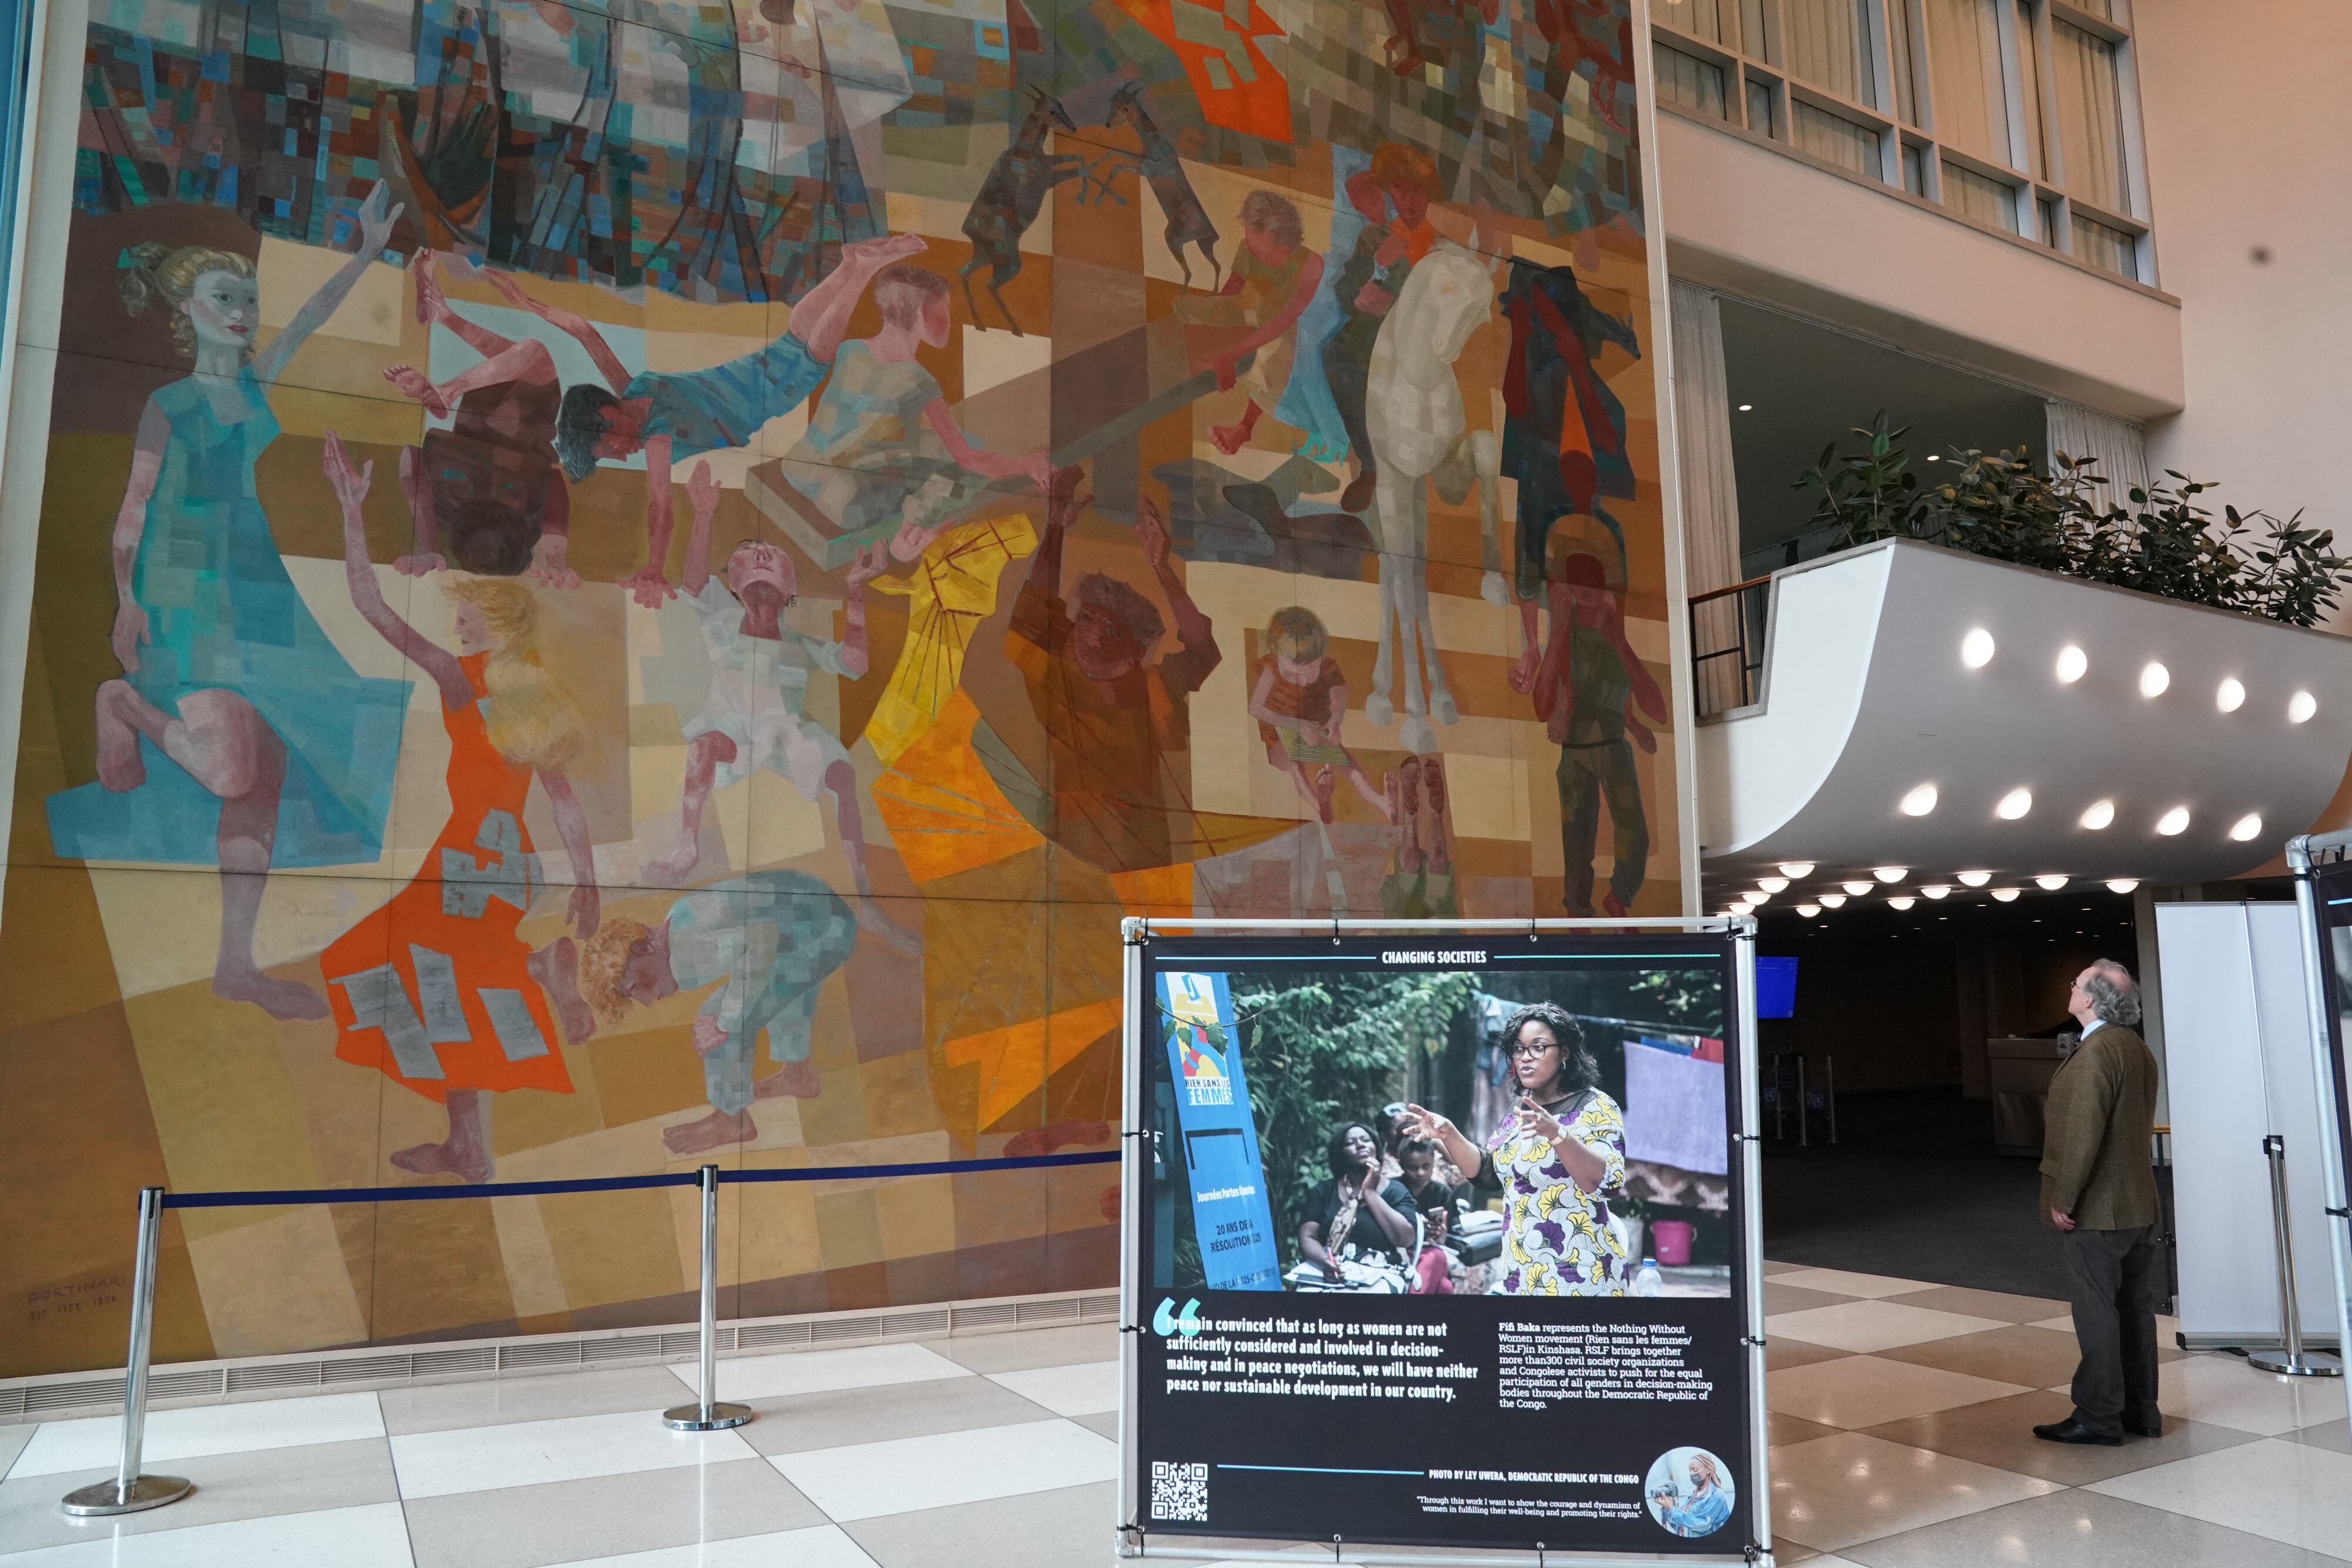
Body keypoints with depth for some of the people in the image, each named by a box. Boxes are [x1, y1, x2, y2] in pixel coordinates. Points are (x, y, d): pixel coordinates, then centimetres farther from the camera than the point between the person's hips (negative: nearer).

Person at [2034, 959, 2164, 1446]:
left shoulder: (2096, 1052, -19)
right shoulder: (2137, 1049, 10)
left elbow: (2082, 1133, -23)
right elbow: (2142, 1123, 17)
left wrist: (2063, 1198, -16)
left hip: (2096, 1211, -9)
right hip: (2138, 1206, 9)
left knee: (2096, 1315, -2)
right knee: (2135, 1311, 14)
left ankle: (2098, 1418, 4)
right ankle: (2140, 1412, 22)